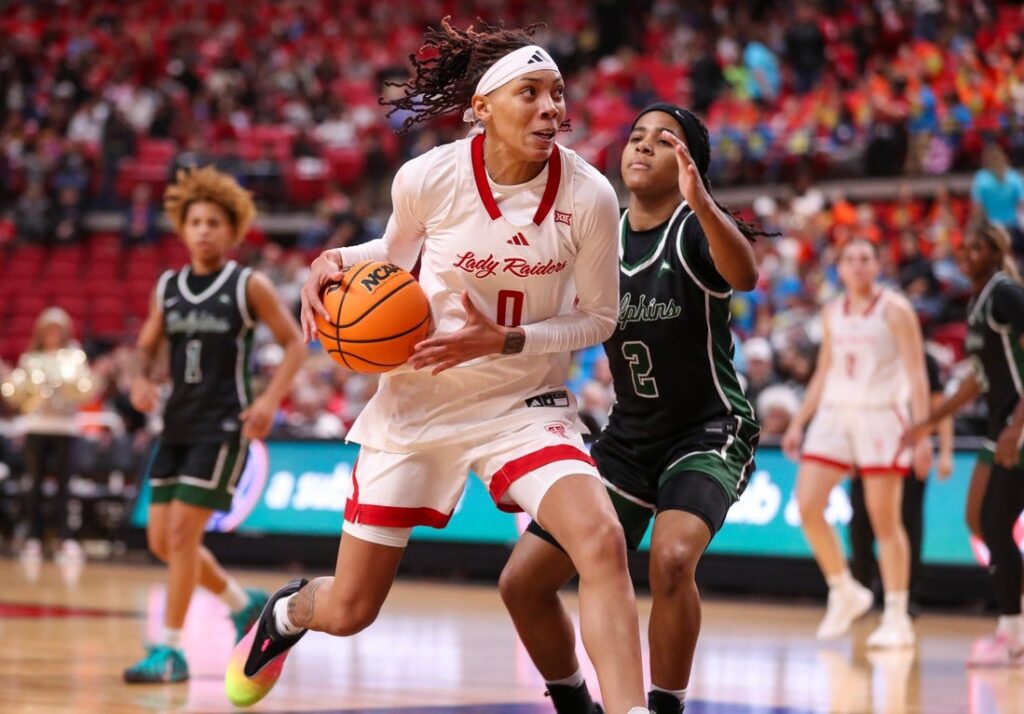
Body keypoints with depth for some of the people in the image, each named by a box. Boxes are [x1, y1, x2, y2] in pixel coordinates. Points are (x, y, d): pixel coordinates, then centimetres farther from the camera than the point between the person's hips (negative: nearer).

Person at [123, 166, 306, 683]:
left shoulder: (249, 286, -5)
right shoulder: (167, 287, 8)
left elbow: (295, 344, -2)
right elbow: (147, 346, 18)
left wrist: (271, 399, -14)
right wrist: (140, 379, -4)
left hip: (223, 425, -6)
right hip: (177, 423, 6)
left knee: (182, 531, -12)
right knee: (161, 539, 5)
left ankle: (170, 651, -4)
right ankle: (243, 603, 28)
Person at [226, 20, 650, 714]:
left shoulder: (588, 195, -17)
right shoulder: (429, 178, -16)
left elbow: (599, 318, -5)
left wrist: (500, 342, -20)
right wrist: (336, 261, -13)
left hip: (525, 403, 0)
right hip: (417, 402, 0)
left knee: (602, 540, -29)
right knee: (349, 611, 10)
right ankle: (288, 611, 48)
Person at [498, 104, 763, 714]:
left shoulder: (697, 230, -15)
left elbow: (744, 276, -38)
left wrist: (702, 204, -55)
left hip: (710, 431, -6)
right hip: (629, 436, 6)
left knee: (671, 557, -34)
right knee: (522, 582, 0)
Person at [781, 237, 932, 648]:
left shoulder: (894, 310, -4)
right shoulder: (832, 314, 13)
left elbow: (916, 375, -8)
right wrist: (798, 423, 15)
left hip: (881, 416, -5)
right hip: (835, 413, 5)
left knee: (884, 518, -4)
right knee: (807, 506, -7)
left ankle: (897, 618, 3)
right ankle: (844, 592, 10)